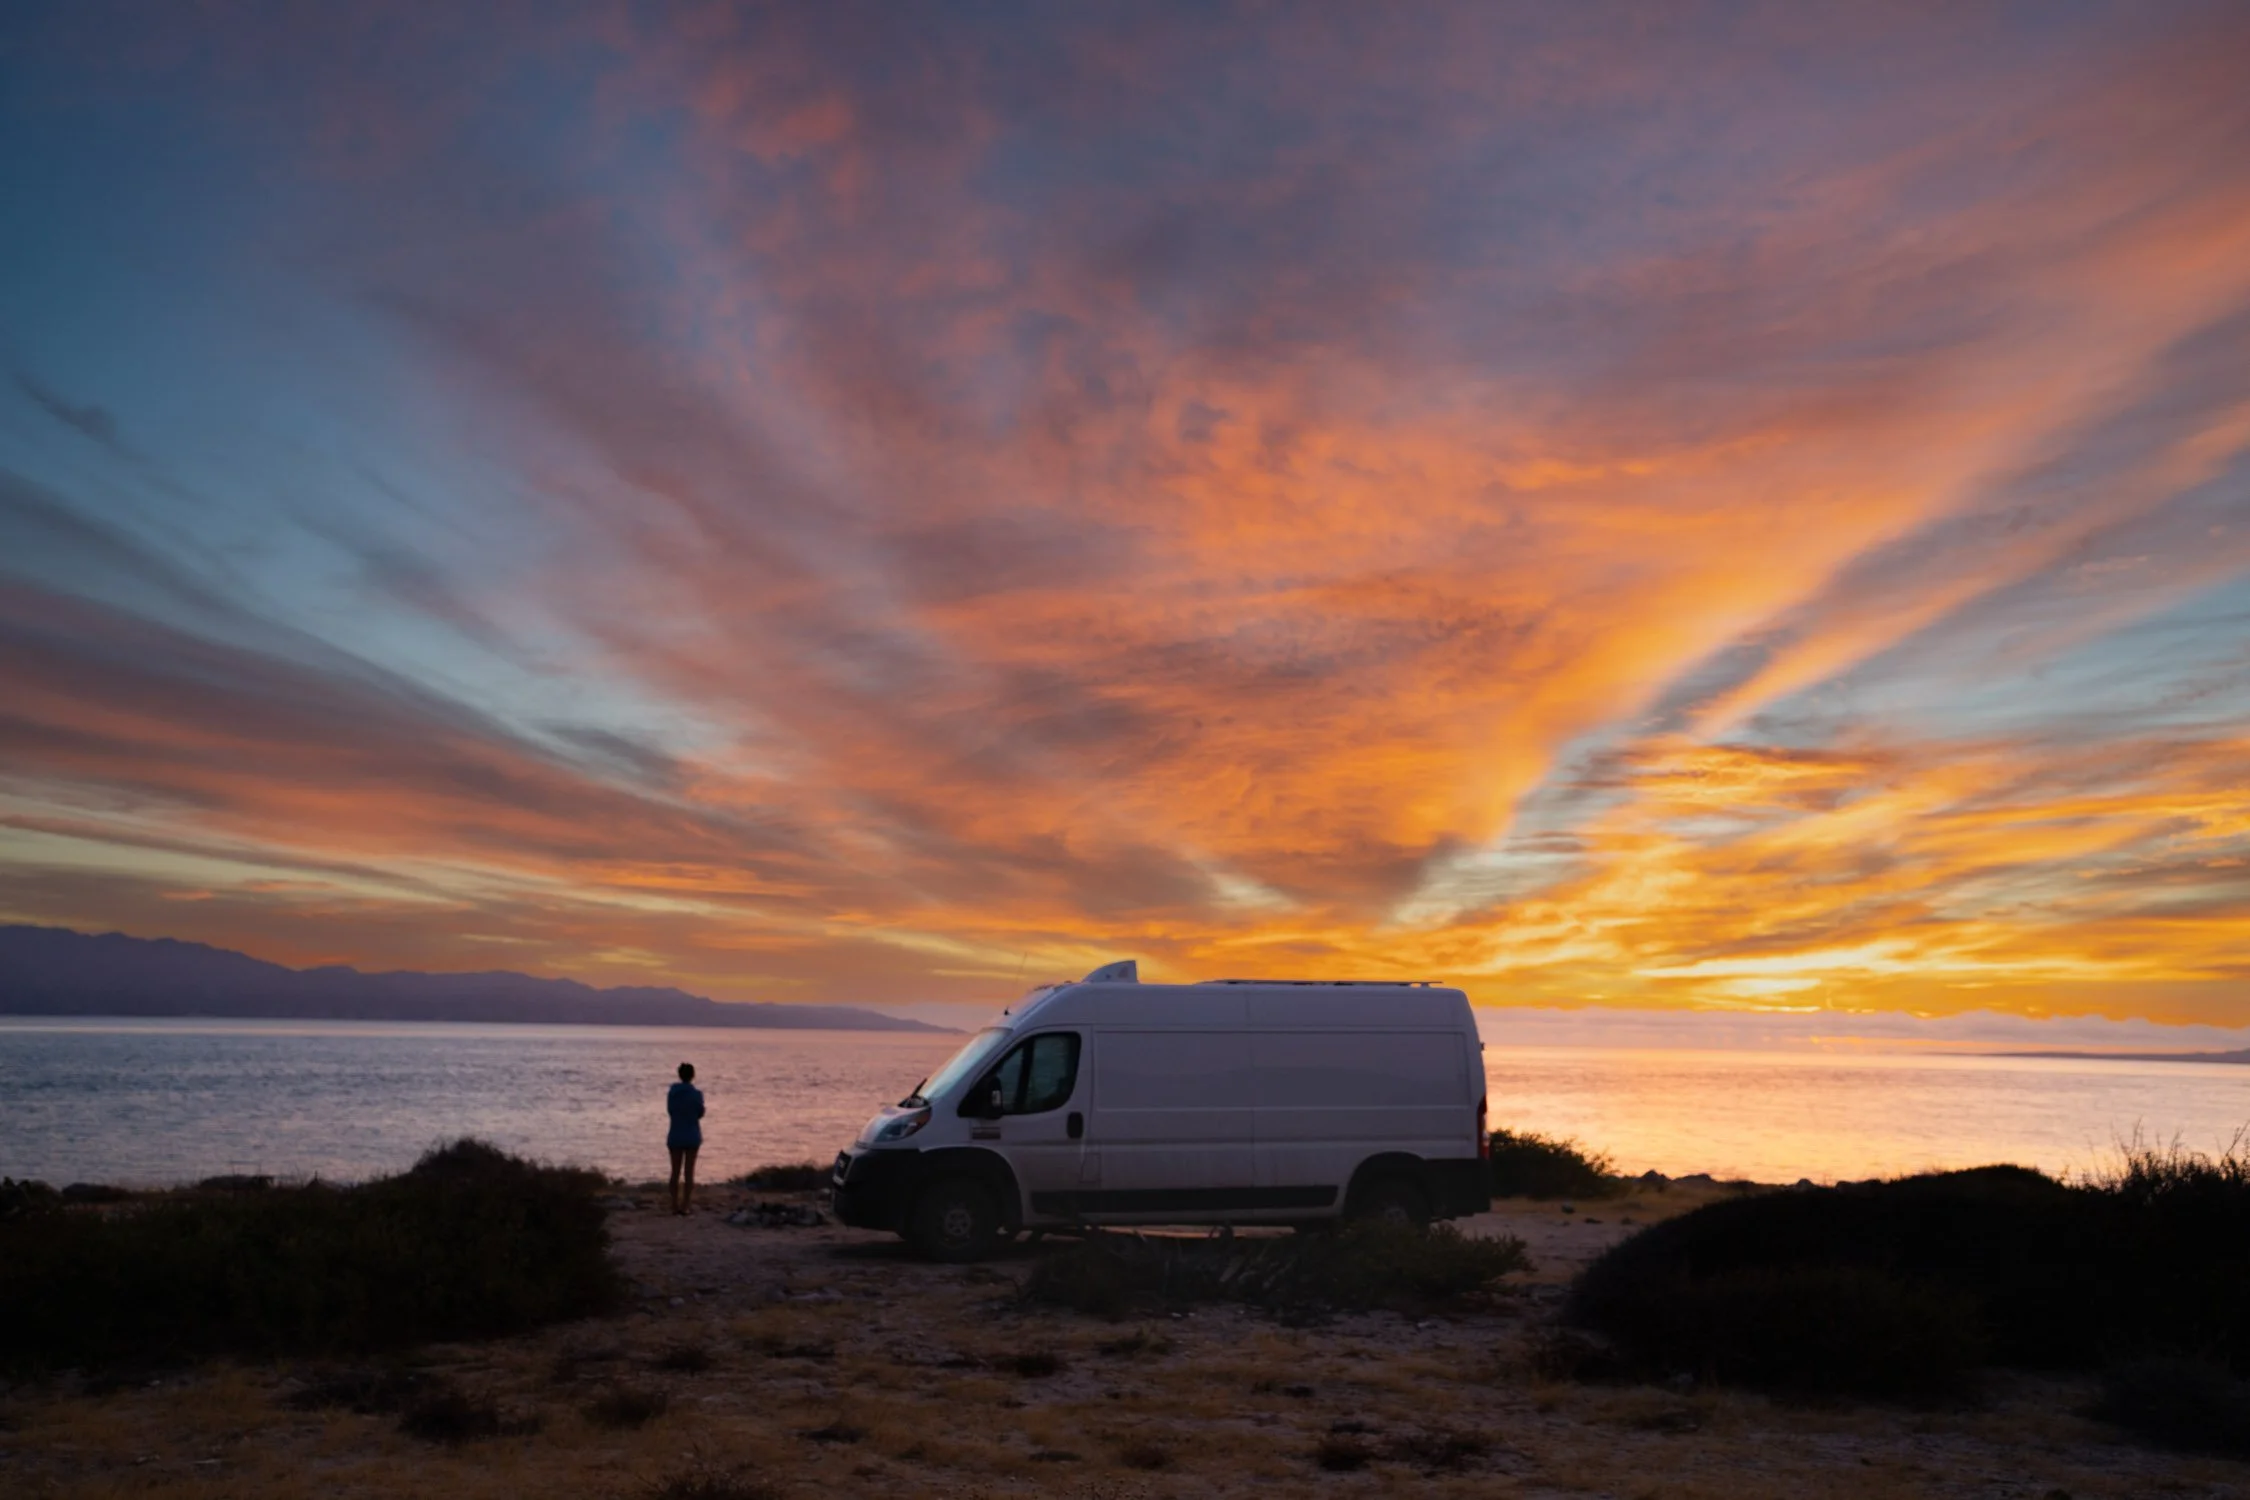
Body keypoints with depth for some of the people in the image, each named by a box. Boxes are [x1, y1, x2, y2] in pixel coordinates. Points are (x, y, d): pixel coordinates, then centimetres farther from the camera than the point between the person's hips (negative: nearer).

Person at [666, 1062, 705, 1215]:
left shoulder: (672, 1093, -3)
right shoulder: (696, 1094, -12)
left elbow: (670, 1111, 7)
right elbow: (700, 1114, 0)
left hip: (675, 1136, 3)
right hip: (692, 1136, -2)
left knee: (675, 1172, 10)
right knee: (689, 1173, 3)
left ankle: (675, 1206, 9)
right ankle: (684, 1206, 0)